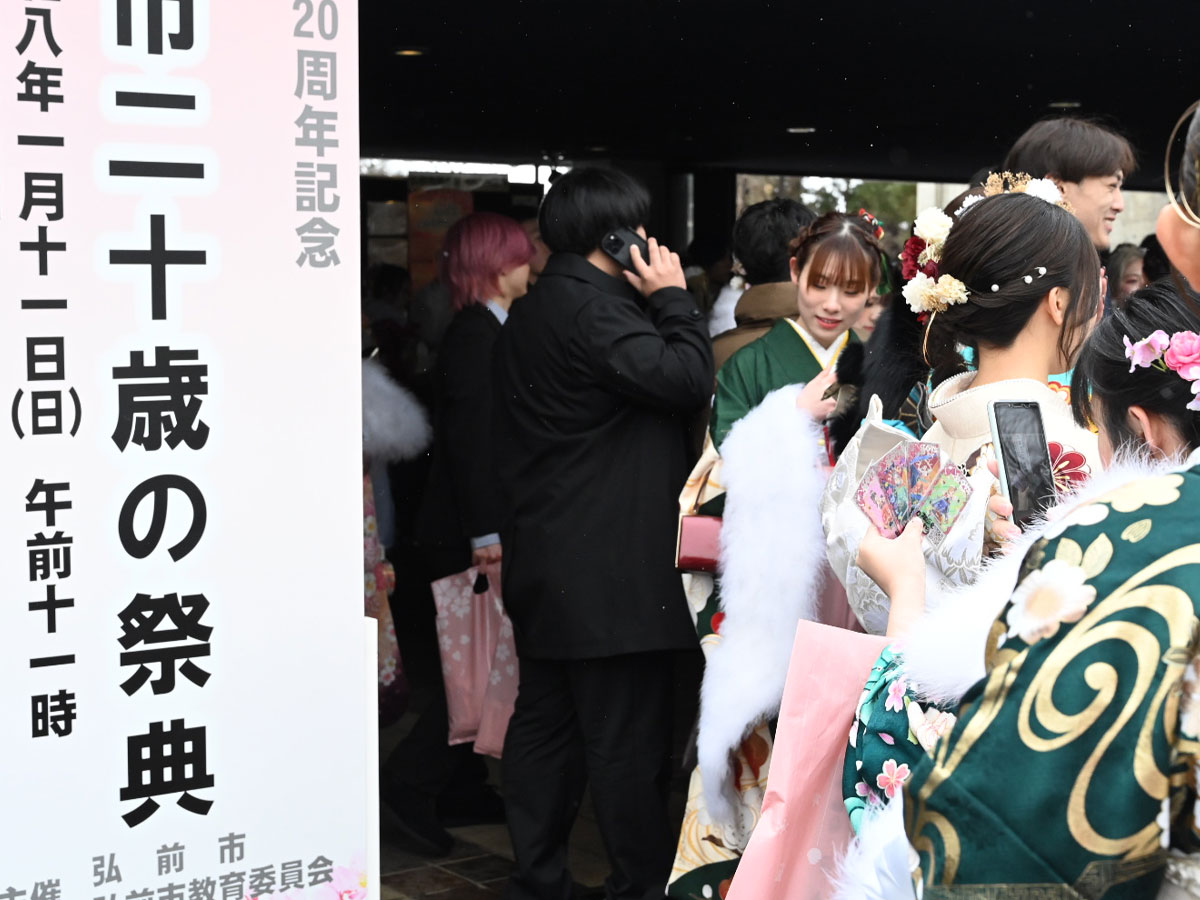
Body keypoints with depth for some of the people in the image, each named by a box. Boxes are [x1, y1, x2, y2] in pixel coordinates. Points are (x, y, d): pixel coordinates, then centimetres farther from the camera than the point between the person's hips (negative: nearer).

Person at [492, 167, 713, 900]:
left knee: (545, 722, 14)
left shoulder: (533, 311, 17)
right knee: (628, 735, -2)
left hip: (546, 562, 11)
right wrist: (673, 298, -9)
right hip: (611, 565, -11)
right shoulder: (593, 306, -16)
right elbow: (686, 380, -19)